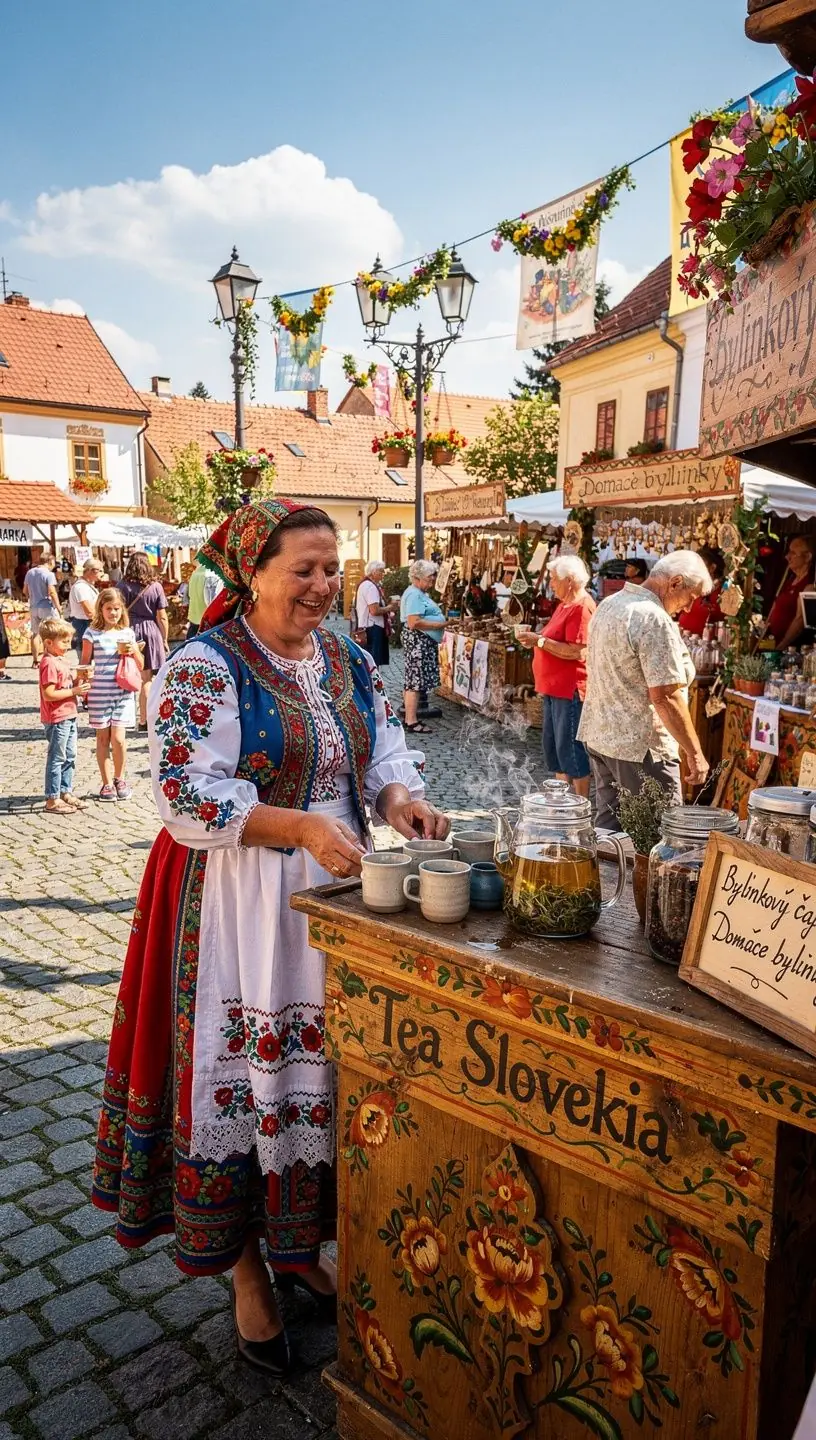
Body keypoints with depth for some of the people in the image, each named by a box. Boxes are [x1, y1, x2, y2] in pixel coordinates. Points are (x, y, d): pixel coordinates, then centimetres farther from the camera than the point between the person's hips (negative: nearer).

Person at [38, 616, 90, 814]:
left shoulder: (61, 661, 12)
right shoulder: (49, 663, -18)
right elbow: (48, 694, -24)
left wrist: (77, 681, 3)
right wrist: (74, 691, -20)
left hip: (69, 717, 10)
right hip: (57, 719, -10)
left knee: (70, 757, 16)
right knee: (57, 758, -2)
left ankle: (65, 792, 27)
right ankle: (52, 799, 6)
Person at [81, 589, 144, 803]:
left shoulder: (127, 632, 6)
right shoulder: (92, 633, -1)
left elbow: (141, 665, 11)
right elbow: (85, 664, 2)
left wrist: (133, 652, -7)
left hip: (123, 692, 1)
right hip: (99, 693, -1)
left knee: (118, 738, -5)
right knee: (103, 738, 6)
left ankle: (119, 779, 16)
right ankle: (107, 784, 17)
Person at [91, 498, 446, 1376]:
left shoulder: (349, 662, 8)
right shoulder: (204, 669, -13)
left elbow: (384, 750, 10)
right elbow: (187, 795, -20)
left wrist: (398, 798, -13)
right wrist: (302, 825, -29)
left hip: (336, 891, 6)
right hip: (238, 902, -6)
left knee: (323, 1063, 15)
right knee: (246, 1070, 4)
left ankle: (299, 1244, 37)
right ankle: (246, 1270, 28)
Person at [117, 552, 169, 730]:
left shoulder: (122, 586, -2)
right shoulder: (156, 586, -1)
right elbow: (162, 617, 0)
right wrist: (165, 640, 10)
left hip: (129, 631, 0)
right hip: (151, 633, 0)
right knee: (146, 679, 6)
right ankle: (144, 720, 11)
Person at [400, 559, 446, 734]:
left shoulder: (420, 593, 16)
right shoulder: (414, 595, -15)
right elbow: (414, 623, -24)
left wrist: (443, 620, 12)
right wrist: (440, 625, -17)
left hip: (424, 642, 11)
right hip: (417, 641, -11)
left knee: (413, 681, 12)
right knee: (415, 681, -8)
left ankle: (409, 718, 17)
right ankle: (412, 723, -5)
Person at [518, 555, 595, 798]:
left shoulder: (581, 607, -16)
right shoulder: (565, 604, 15)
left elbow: (576, 652, -24)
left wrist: (539, 641, -19)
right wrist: (536, 638, 4)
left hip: (570, 689, -11)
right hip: (554, 687, 11)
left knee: (571, 749, -4)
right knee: (553, 746, 16)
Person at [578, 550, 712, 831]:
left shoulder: (608, 605, 10)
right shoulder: (655, 621, -19)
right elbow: (664, 696, -23)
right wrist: (695, 754, -16)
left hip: (598, 736, 9)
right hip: (640, 746, -9)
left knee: (609, 828, 15)